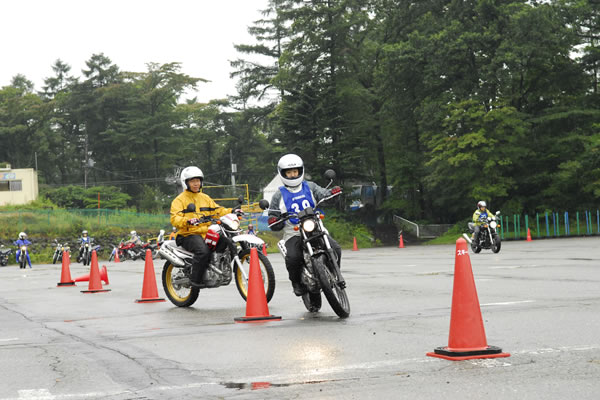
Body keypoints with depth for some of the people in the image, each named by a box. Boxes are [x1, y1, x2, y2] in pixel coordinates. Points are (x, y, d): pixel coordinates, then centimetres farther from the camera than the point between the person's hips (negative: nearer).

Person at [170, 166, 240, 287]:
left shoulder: (205, 198, 23)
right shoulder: (180, 200, 2)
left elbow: (217, 210, 18)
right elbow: (174, 219, -12)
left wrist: (231, 212, 0)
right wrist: (188, 221, -32)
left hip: (206, 233, 6)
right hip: (189, 235, -6)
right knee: (203, 251, -34)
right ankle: (195, 279, -24)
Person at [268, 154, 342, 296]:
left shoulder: (310, 187, 13)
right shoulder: (279, 195, 11)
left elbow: (323, 194, -3)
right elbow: (274, 214, 12)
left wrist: (332, 192, -26)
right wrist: (273, 222, -12)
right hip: (293, 234, -1)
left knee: (335, 249, -21)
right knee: (292, 258, -30)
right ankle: (297, 282, -2)